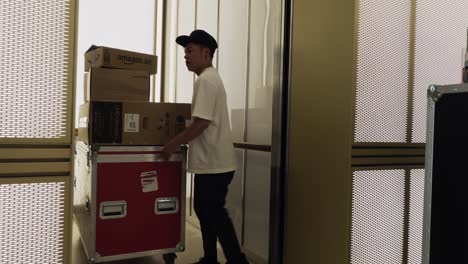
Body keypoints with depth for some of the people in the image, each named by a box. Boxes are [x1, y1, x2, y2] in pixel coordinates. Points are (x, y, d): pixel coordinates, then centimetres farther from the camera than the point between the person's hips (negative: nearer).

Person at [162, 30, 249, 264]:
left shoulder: (206, 79, -15)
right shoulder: (210, 78, 17)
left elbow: (201, 122, -22)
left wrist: (174, 143, -14)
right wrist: (180, 141, 21)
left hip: (214, 163, -10)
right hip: (209, 161, 10)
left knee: (214, 213, -2)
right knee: (204, 210, 17)